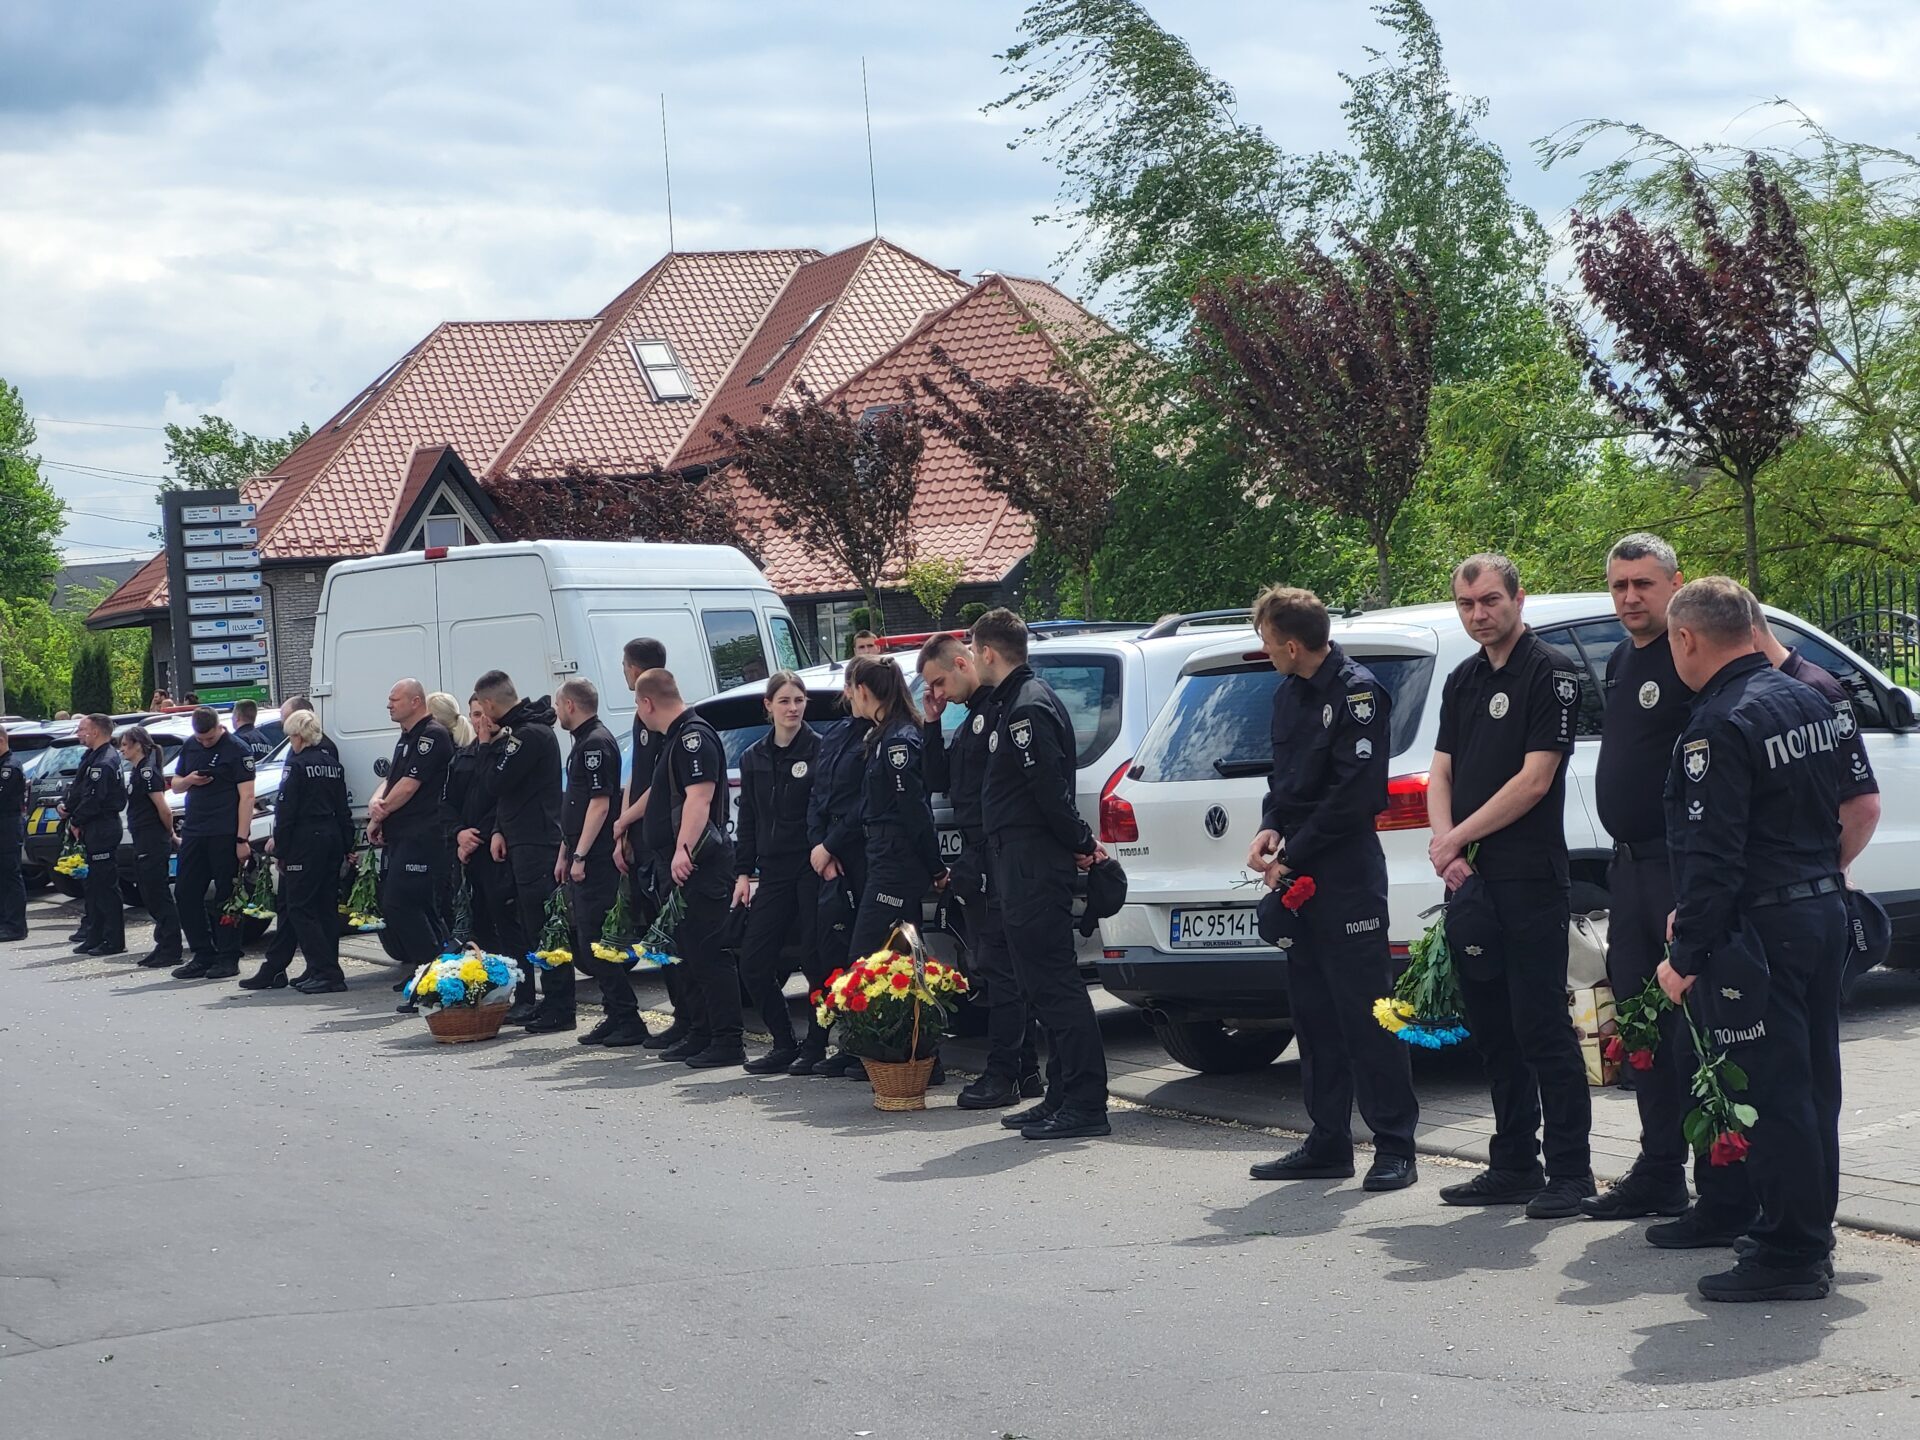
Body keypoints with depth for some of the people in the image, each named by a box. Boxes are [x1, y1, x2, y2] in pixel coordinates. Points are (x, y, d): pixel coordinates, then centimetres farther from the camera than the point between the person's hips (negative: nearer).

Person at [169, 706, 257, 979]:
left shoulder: (237, 751, -7)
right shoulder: (189, 747, 12)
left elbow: (246, 796, -11)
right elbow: (175, 785, 22)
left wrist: (242, 839, -17)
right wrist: (189, 780, -3)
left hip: (225, 834, -7)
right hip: (193, 831, 7)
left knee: (225, 898, -2)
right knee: (185, 895, 6)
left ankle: (228, 959, 5)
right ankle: (202, 956, 14)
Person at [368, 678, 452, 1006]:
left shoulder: (432, 735, -11)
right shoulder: (407, 739, 22)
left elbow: (409, 785, -15)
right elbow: (390, 780, 20)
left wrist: (379, 816, -4)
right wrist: (376, 803, -3)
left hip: (421, 837, -10)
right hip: (401, 838, 10)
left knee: (400, 904, -15)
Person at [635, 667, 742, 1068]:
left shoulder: (694, 737, -13)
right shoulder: (674, 738, 20)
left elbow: (700, 796, -25)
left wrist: (684, 850, -32)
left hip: (698, 866, -11)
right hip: (676, 866, 11)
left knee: (709, 955, -10)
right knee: (690, 954, 14)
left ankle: (728, 1042, -10)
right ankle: (702, 1035, 20)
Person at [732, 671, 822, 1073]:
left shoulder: (819, 751, -4)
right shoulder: (754, 758, 12)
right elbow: (747, 820, 15)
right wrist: (743, 872, 10)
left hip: (812, 868, -6)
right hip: (774, 871, 6)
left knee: (816, 961, -4)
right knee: (754, 961, 2)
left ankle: (816, 1045, 6)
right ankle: (784, 1044, 14)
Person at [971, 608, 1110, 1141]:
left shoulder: (1028, 708, -15)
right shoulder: (1018, 702, 18)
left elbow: (1049, 788, -20)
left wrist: (1079, 843, -12)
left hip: (1034, 868, -11)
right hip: (1023, 864, 11)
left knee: (1053, 982, -10)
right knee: (1045, 983, 13)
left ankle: (1084, 1105, -10)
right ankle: (1063, 1097, 19)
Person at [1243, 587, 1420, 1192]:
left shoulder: (1357, 691, -12)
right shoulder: (1288, 694, 14)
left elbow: (1355, 795, -17)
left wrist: (1292, 856, -13)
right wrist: (1270, 829, 2)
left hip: (1347, 875, -8)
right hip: (1299, 876, 8)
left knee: (1365, 1014, -7)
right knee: (1314, 1013, 11)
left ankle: (1395, 1147, -3)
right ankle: (1328, 1145, 18)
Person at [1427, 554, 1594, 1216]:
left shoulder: (1550, 672, -6)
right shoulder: (1462, 680, 17)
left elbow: (1534, 778, -13)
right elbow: (1441, 772, 13)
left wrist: (1458, 838, -10)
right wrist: (1445, 845, -6)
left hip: (1529, 877, -8)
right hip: (1468, 879, 8)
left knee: (1542, 1027, -6)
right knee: (1493, 1030, 11)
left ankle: (1570, 1170, -1)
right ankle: (1514, 1167, 18)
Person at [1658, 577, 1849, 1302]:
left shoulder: (1719, 726, -18)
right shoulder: (1808, 702, 11)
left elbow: (1711, 856, -21)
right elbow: (1848, 804, 19)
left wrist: (1686, 955, -16)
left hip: (1760, 929, -10)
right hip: (1823, 911, 10)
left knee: (1769, 1093, -3)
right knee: (1810, 1082, 16)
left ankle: (1788, 1255, 2)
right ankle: (1812, 1236, 25)